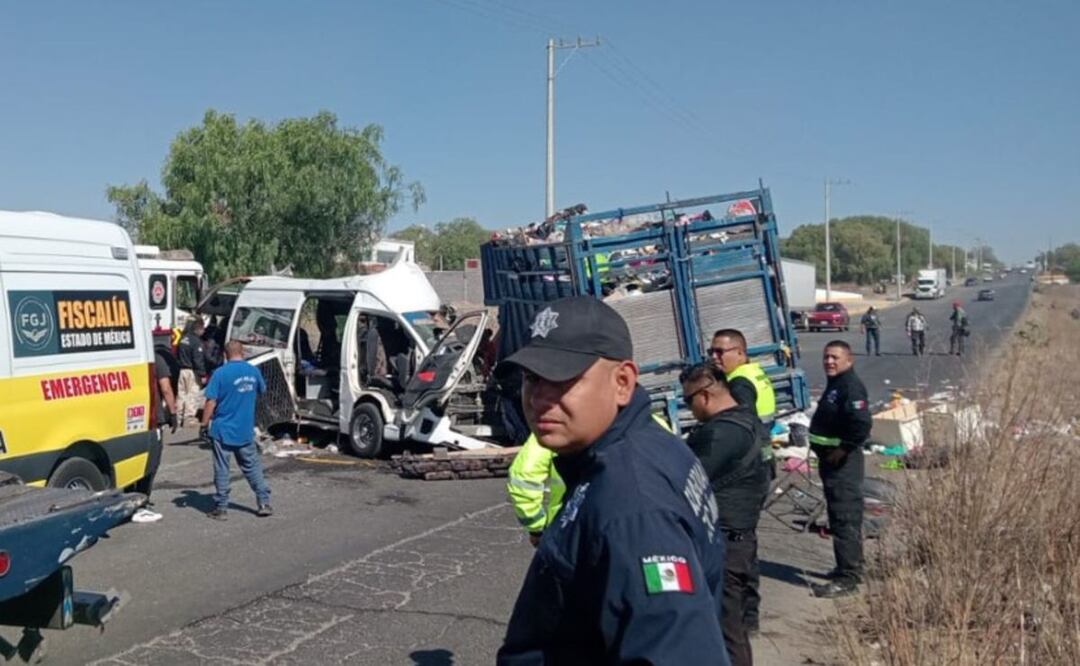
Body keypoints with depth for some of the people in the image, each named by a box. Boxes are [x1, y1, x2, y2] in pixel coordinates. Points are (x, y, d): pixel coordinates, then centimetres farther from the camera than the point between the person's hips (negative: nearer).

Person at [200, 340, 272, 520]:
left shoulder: (221, 373, -13)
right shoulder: (253, 371, 1)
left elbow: (211, 402, -15)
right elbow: (262, 391, 19)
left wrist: (204, 425, -7)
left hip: (222, 430, -4)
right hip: (246, 431, 4)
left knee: (222, 470, 5)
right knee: (252, 467, 14)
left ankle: (221, 508, 9)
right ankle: (264, 503, 14)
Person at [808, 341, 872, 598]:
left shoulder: (851, 386, -17)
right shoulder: (834, 384, 15)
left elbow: (861, 425, -28)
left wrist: (843, 449, -19)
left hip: (843, 462, -11)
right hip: (831, 460, 11)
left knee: (845, 519, -7)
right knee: (843, 517, 19)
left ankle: (847, 578, -3)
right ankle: (851, 567, 31)